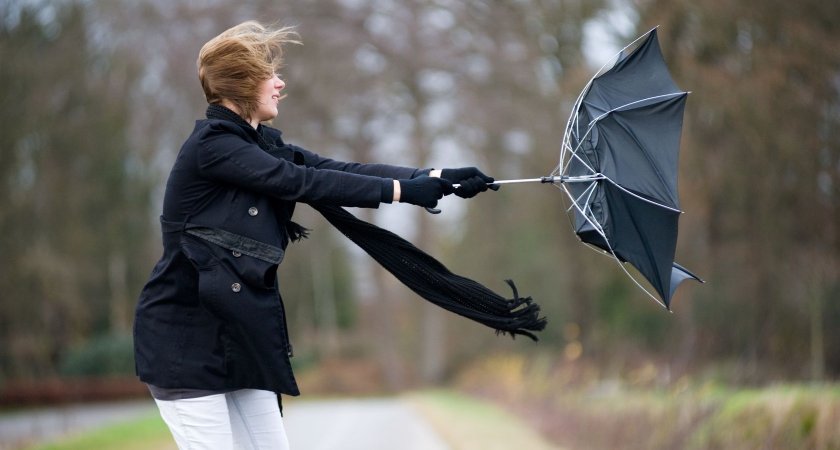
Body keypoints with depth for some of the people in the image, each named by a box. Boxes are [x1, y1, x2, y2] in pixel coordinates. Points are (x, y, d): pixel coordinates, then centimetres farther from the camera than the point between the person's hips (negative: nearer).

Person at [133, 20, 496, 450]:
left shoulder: (262, 145, 11)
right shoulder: (211, 145, -15)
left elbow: (340, 169, 2)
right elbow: (302, 182, -20)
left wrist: (436, 178, -8)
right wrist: (402, 190, -19)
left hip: (237, 333, 8)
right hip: (185, 336, -8)